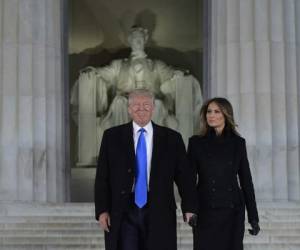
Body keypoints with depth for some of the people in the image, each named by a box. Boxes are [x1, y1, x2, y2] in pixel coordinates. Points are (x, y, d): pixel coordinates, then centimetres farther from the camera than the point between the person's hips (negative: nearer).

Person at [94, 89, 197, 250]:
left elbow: (184, 176, 3)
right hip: (122, 213, 0)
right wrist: (102, 210, -4)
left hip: (158, 214, 0)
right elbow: (102, 177, 4)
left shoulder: (171, 138, 5)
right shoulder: (112, 136, 5)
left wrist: (189, 208, -7)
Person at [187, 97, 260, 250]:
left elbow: (246, 180, 6)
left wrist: (253, 216, 3)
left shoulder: (238, 143, 5)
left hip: (232, 211, 1)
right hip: (205, 212, -1)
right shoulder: (196, 142, 2)